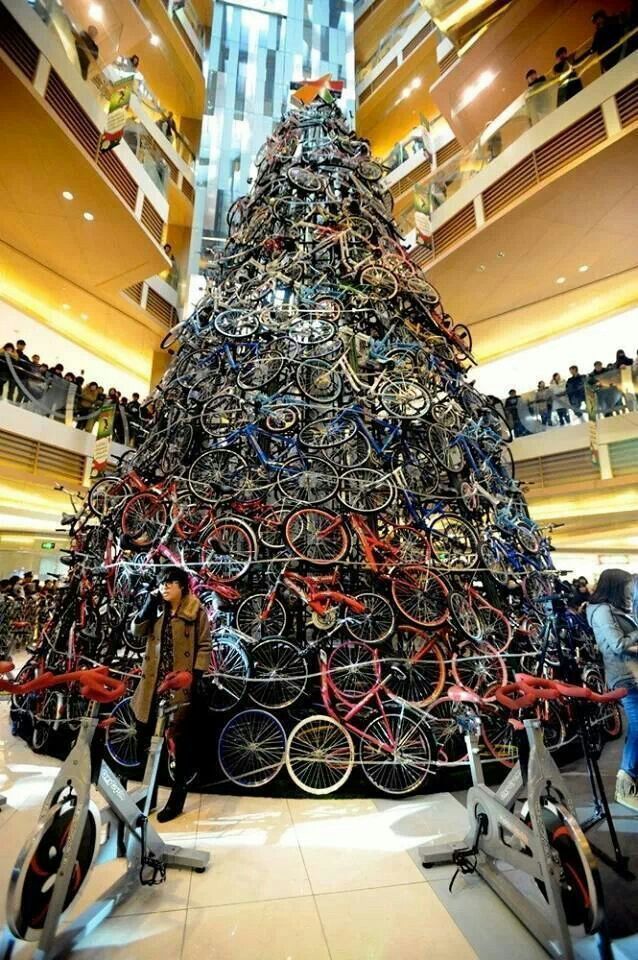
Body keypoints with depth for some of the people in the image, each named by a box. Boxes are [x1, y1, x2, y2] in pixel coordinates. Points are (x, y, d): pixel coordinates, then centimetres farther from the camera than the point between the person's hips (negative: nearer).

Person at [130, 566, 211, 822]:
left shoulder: (196, 612, -8)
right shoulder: (157, 609, 9)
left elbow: (204, 646, -7)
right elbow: (137, 631, -2)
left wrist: (197, 677, -13)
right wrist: (150, 603, -11)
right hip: (155, 683, 5)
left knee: (181, 739, 6)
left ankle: (177, 796, 24)